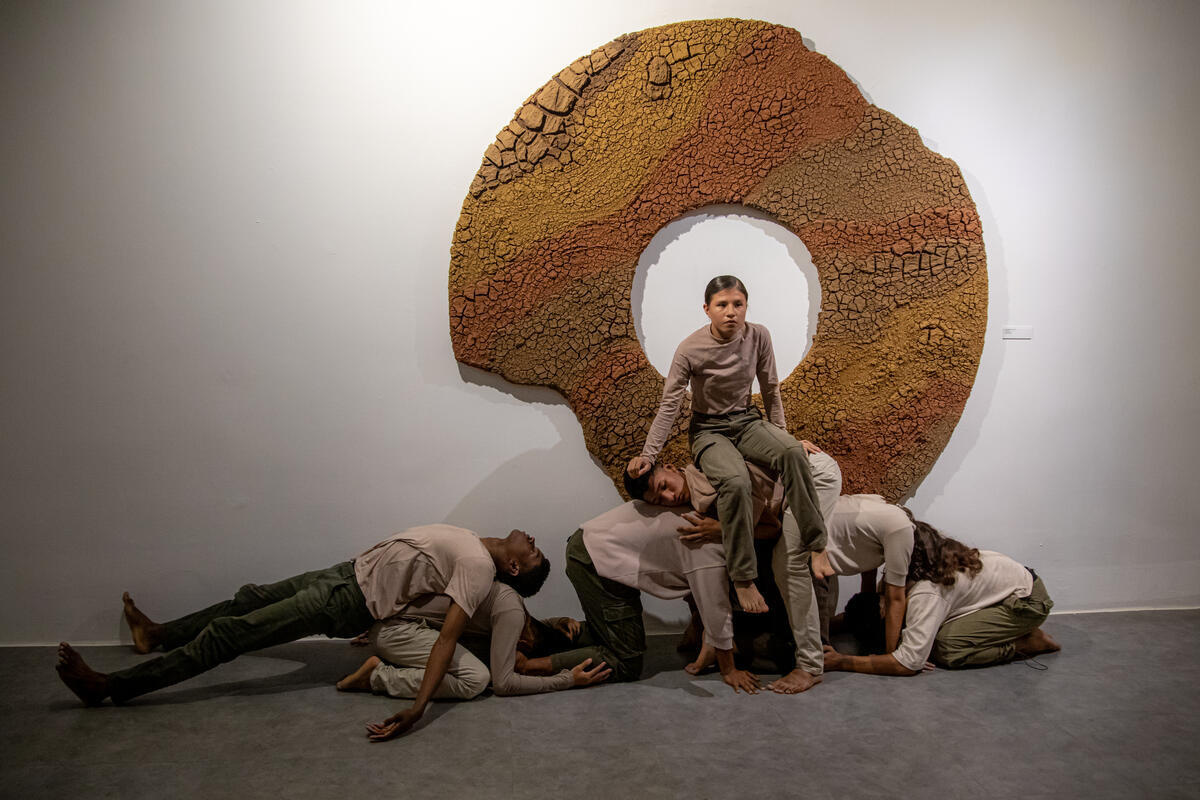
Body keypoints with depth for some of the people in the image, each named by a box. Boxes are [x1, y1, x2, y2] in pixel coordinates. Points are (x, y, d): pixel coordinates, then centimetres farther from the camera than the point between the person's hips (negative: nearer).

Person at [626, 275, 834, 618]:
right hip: (709, 430, -3)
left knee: (793, 452, -31)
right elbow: (669, 406, -10)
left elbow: (770, 389, 8)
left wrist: (781, 434, 5)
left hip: (747, 421, 3)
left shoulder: (758, 336, -5)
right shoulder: (690, 350, -13)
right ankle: (743, 578, -22)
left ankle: (817, 545, -22)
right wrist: (648, 455, -16)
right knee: (735, 481, -35)